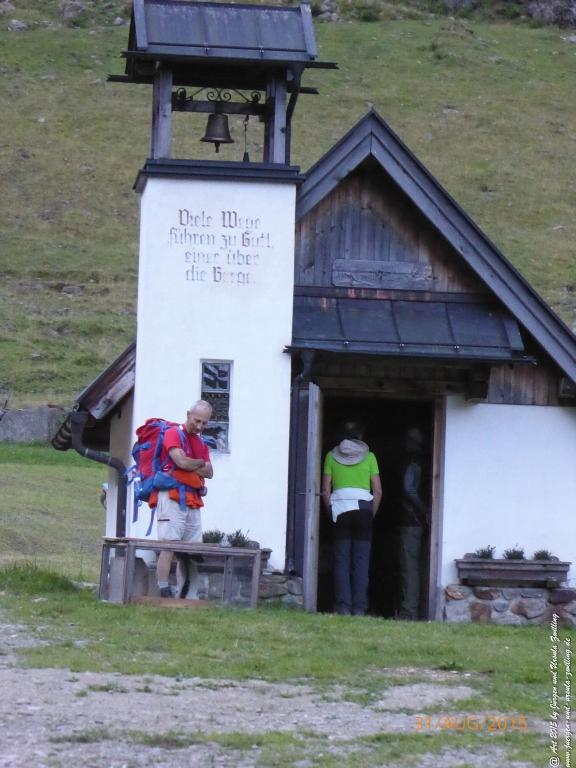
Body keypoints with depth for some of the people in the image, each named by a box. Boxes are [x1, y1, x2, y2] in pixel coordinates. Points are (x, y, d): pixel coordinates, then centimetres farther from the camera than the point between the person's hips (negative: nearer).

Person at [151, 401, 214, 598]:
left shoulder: (201, 443, 23)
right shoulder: (173, 434, 0)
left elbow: (209, 472, 13)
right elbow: (181, 461, -14)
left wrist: (190, 465, -3)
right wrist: (200, 463, 5)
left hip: (193, 501, 7)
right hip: (172, 496, -7)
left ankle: (190, 596, 3)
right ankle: (164, 592, -18)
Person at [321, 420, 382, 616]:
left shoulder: (332, 456, 8)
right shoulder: (369, 457, 7)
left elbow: (325, 491, 3)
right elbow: (378, 491, 3)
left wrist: (332, 512, 11)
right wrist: (371, 515, 11)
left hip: (339, 508, 0)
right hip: (364, 507, 0)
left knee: (341, 560, 2)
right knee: (361, 561, 0)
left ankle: (343, 606, -4)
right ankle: (359, 608, -4)